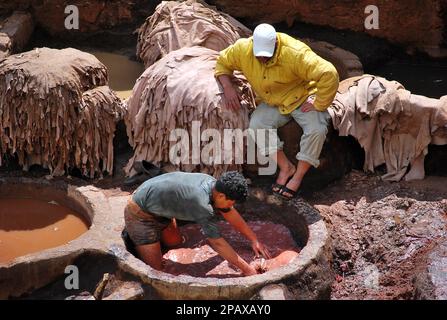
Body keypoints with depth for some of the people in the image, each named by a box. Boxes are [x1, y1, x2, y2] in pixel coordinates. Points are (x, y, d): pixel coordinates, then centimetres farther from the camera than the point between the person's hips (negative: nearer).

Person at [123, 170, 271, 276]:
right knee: (155, 270, -6)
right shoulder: (202, 204, -34)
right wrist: (246, 268, -20)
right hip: (140, 214, -9)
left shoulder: (213, 184, -9)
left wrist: (254, 240, 7)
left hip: (158, 207, 9)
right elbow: (217, 243, -27)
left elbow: (231, 214, 5)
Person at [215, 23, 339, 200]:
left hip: (303, 99, -4)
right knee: (257, 124, -25)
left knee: (317, 130, -29)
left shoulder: (295, 54, -33)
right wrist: (227, 87, -13)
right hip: (272, 103, 4)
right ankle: (286, 167, -11)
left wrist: (318, 104, -28)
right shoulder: (243, 49, -17)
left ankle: (298, 176, -12)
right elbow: (222, 62, 3)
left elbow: (329, 74, -36)